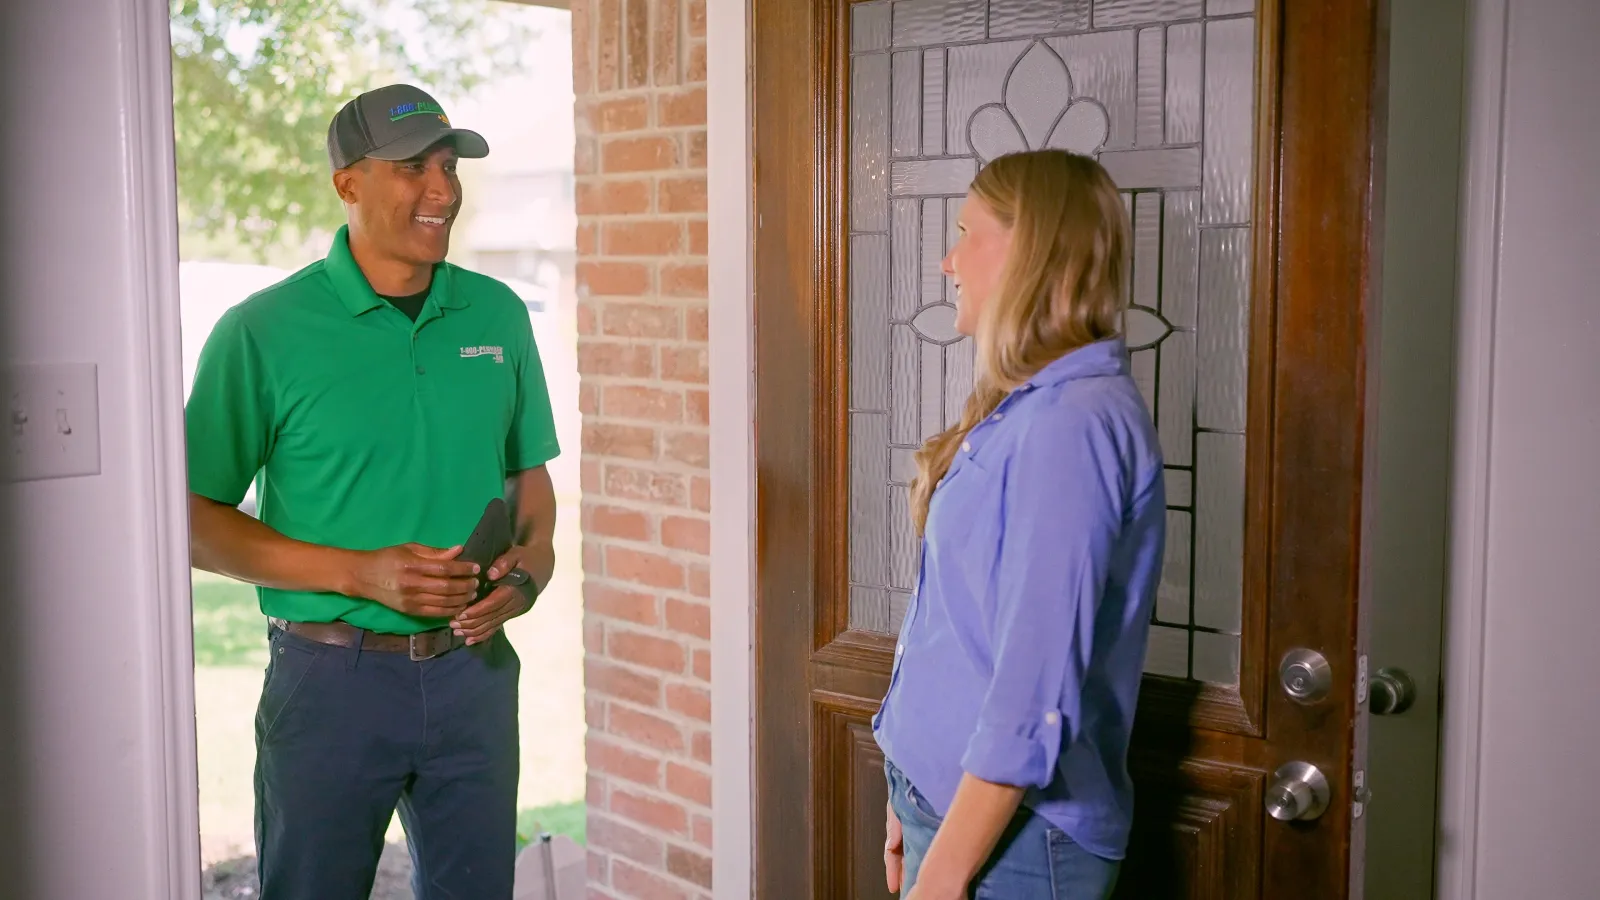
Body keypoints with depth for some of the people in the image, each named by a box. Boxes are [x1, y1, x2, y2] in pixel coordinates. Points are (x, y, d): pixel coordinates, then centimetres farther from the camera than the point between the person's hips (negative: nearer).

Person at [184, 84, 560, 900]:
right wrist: (362, 573, -17)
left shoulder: (498, 315, 5)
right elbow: (197, 520, -7)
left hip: (473, 671, 4)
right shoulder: (262, 332, -8)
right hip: (331, 678, -3)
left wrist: (530, 568, -6)